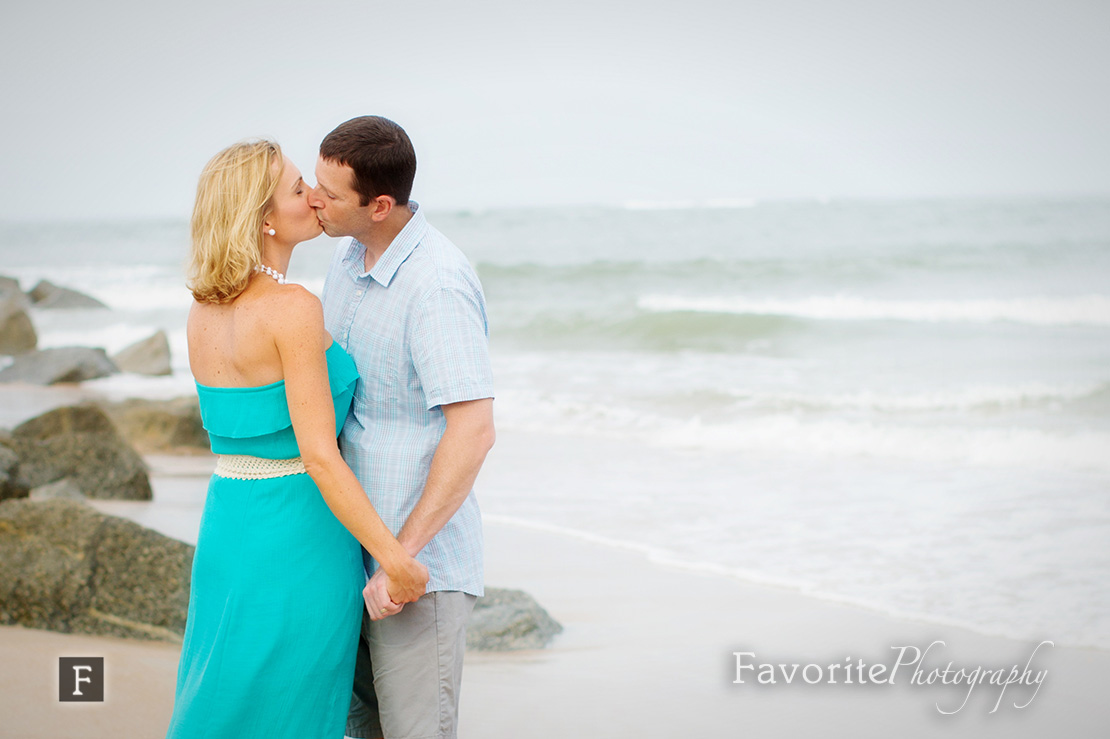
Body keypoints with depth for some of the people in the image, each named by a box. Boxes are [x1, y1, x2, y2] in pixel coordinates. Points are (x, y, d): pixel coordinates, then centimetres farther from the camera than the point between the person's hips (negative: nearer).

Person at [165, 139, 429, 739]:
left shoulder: (203, 311, 5)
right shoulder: (294, 308, -19)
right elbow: (318, 455, -21)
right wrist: (395, 559, -19)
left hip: (226, 525, 8)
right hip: (301, 538, -8)